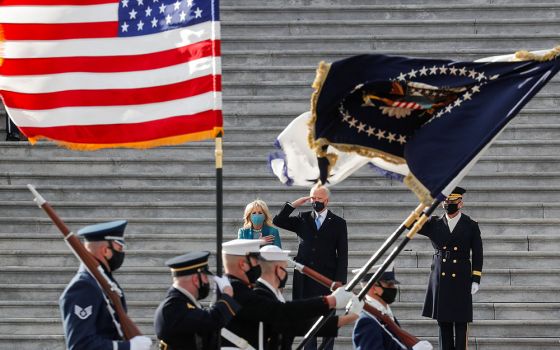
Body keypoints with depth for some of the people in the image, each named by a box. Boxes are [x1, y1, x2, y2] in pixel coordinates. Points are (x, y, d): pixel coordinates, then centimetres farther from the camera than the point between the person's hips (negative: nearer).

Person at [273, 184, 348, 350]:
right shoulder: (303, 219, 11)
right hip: (305, 279, 2)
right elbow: (278, 221, 6)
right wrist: (294, 204, -3)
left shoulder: (338, 223, 3)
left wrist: (339, 280, -7)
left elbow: (342, 254, 1)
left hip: (327, 279, -2)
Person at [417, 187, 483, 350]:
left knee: (460, 323, -1)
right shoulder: (434, 224, 8)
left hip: (460, 281, -2)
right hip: (440, 281, 2)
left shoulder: (471, 226, 3)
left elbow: (477, 255, 3)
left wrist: (476, 280, -4)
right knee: (443, 323, 5)